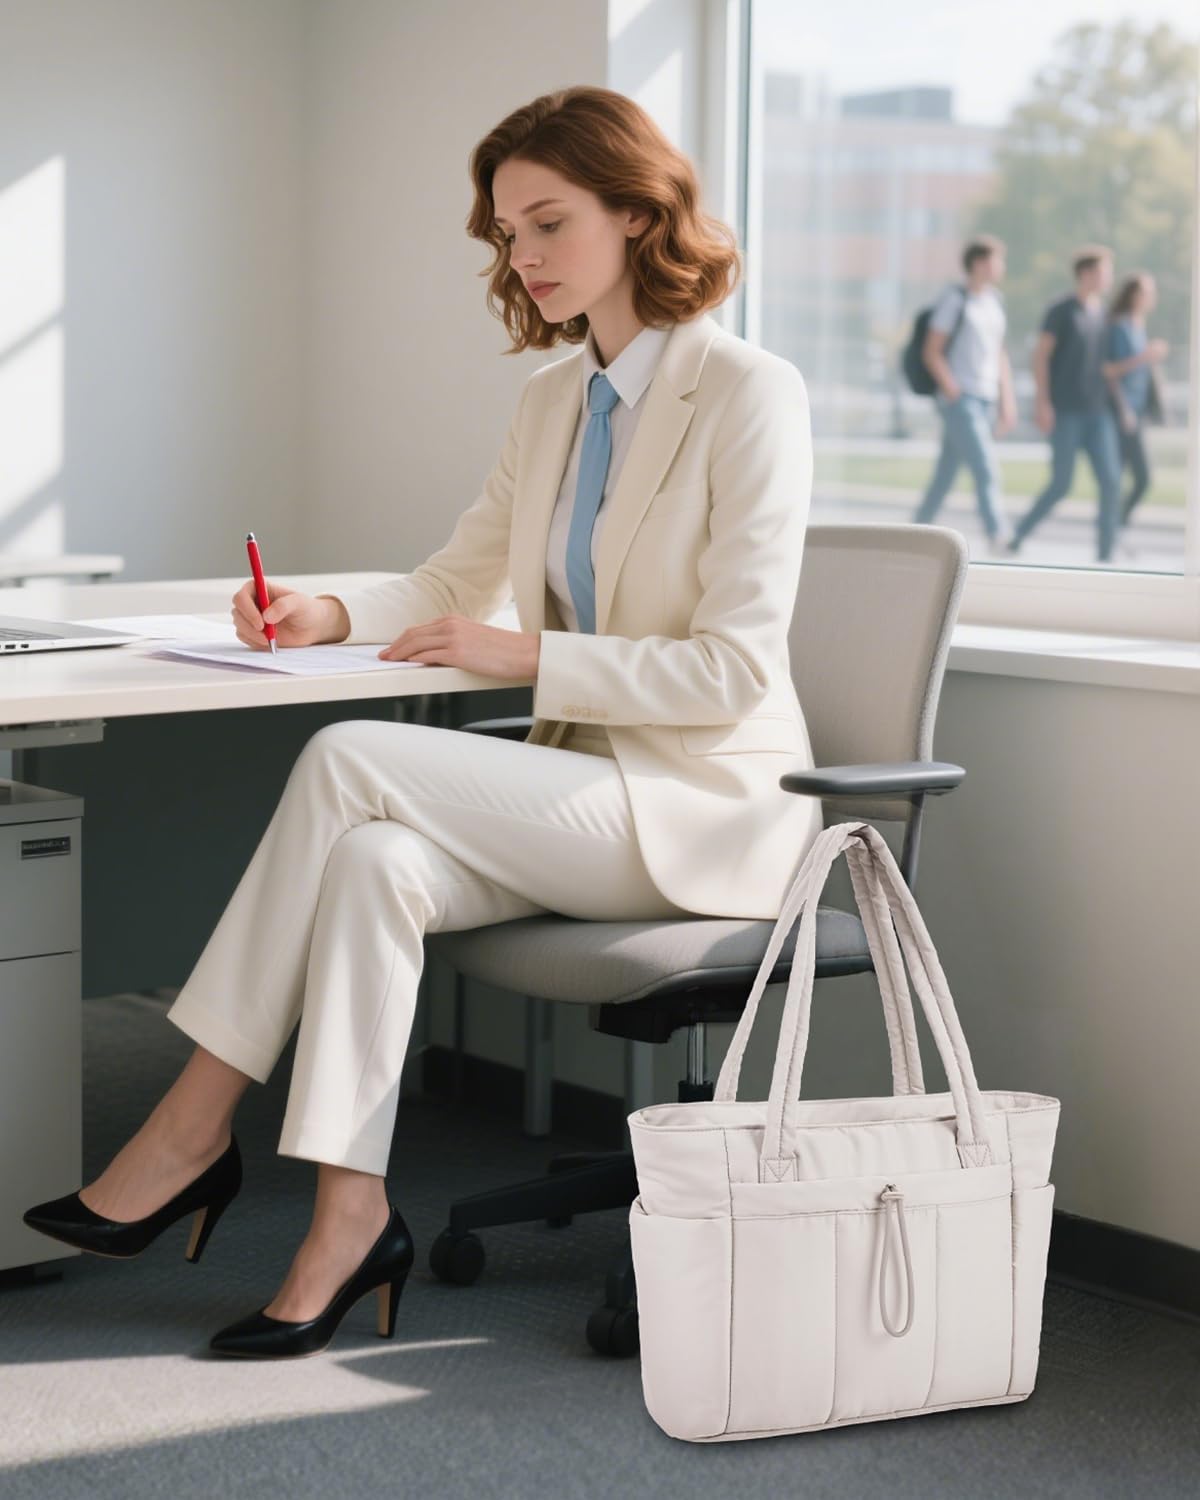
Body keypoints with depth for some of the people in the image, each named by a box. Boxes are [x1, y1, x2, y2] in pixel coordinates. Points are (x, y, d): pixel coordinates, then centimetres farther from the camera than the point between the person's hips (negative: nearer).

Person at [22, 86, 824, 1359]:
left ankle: (197, 1121, -15)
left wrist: (525, 657, -19)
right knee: (371, 862, -26)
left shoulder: (750, 395, -10)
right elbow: (456, 581, 21)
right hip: (586, 797, 7)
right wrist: (331, 615, 0)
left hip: (705, 808, -7)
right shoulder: (554, 398, 14)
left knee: (350, 762, -23)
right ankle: (350, 1221, -28)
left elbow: (734, 670, -16)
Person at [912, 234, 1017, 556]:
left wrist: (1007, 401, 15)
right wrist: (953, 391, -14)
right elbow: (932, 352, -8)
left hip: (984, 400, 7)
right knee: (985, 467, -15)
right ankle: (997, 535, -18)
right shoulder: (954, 300, -7)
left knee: (946, 471, 11)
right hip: (960, 400, -7)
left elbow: (1000, 354, 20)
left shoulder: (994, 301, 15)